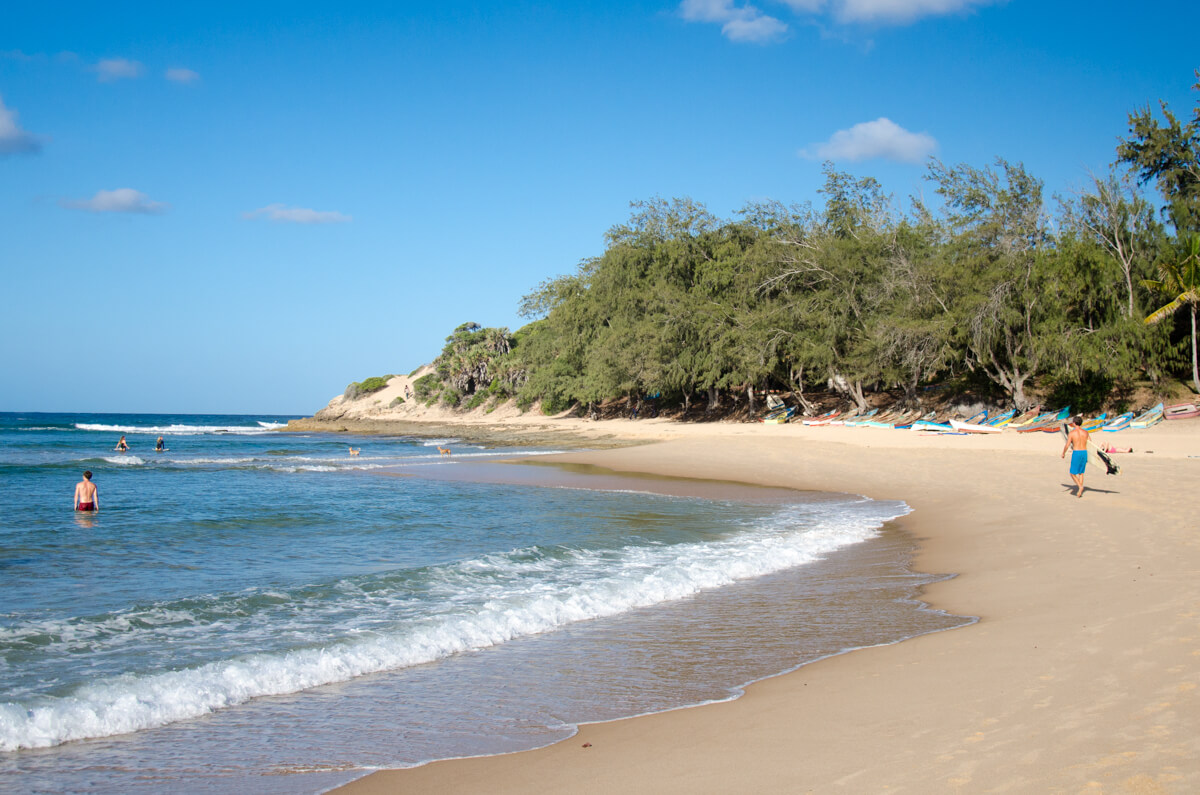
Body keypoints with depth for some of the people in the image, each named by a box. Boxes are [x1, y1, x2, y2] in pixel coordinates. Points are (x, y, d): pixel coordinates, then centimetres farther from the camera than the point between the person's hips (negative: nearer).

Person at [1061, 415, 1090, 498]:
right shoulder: (1085, 432, 5)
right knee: (1081, 473, 16)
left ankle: (1080, 486, -16)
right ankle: (1080, 492, 13)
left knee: (1073, 473, 8)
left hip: (1076, 453, -5)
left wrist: (1063, 454, 7)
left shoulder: (1071, 432, -8)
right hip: (1084, 452, 5)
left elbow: (1067, 445, -9)